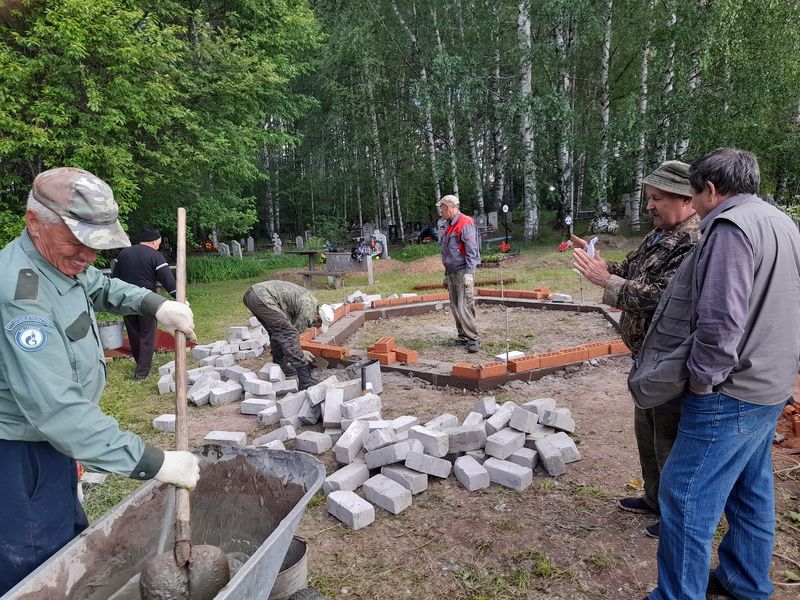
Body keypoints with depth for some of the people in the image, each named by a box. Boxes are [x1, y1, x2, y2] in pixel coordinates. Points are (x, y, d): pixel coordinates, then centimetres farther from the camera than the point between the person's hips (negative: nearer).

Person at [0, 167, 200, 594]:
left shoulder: (59, 257, -2)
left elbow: (100, 287, 21)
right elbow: (54, 406, -36)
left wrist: (155, 305, 0)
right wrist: (152, 462, -35)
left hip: (53, 441, 9)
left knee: (74, 544, 25)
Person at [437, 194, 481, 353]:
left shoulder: (465, 223, -11)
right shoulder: (450, 226, 17)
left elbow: (471, 250, -17)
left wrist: (469, 273, -22)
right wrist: (446, 274, 21)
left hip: (463, 272, -9)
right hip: (452, 273, 9)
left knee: (464, 307, -12)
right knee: (455, 307, 9)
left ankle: (473, 339, -7)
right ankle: (463, 337, 17)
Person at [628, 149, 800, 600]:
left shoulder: (731, 227, -19)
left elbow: (721, 321, -26)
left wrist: (701, 378, -15)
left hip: (730, 394, -10)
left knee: (687, 498, -2)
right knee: (751, 490, 20)